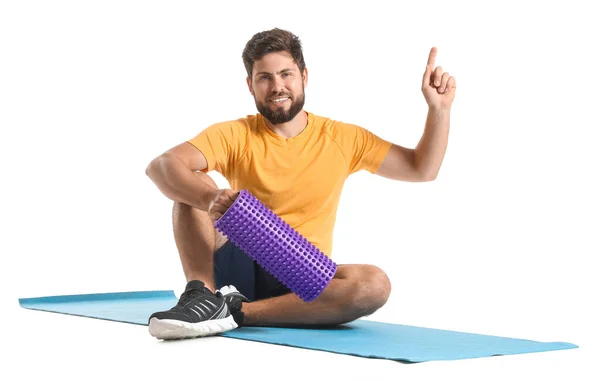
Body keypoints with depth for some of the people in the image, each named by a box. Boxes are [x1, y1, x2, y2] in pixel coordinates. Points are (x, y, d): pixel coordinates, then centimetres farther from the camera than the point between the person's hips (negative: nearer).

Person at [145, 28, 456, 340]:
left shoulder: (343, 139, 4)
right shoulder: (234, 135, -2)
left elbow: (422, 169, 10)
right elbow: (161, 166, -19)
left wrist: (439, 108, -5)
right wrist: (210, 198, -39)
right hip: (240, 266, -1)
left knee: (375, 284, -31)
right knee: (192, 183, -18)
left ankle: (238, 311, -32)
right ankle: (203, 296, -31)